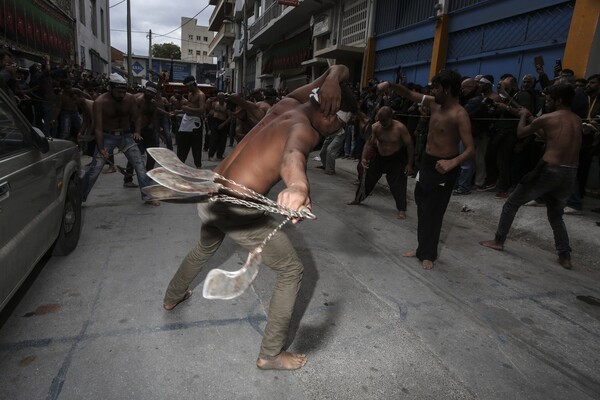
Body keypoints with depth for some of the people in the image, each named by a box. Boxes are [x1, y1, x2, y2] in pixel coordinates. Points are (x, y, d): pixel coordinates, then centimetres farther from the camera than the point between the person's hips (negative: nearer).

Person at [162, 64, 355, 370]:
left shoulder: (288, 105, 10)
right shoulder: (305, 130, -16)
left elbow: (340, 69, 19)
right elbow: (292, 155, -42)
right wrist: (299, 185, -64)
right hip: (238, 210, -9)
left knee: (206, 247, 38)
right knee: (291, 272, 8)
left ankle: (172, 297, 64)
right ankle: (270, 355, 19)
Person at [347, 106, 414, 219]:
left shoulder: (400, 127, -25)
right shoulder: (375, 127, -16)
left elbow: (409, 145, -18)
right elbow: (369, 143, -9)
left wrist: (409, 164, -17)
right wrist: (364, 158, -24)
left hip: (397, 159, -4)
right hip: (379, 157, 4)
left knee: (398, 184, -10)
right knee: (367, 178, 12)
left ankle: (402, 209, 2)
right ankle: (357, 199, 32)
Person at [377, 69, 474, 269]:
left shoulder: (459, 115, -21)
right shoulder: (434, 103, 2)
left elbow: (470, 150, -27)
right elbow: (409, 94, 13)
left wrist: (452, 163, -46)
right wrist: (391, 85, -3)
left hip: (443, 167, -8)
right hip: (426, 162, 8)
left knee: (433, 212, 2)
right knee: (422, 208, 14)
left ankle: (428, 254, 19)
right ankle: (422, 249, 29)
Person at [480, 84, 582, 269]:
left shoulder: (547, 118, -4)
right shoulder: (577, 120, 15)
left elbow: (521, 133, 8)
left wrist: (524, 116, 26)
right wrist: (532, 120, 32)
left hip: (549, 170, -6)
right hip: (570, 173, 7)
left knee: (512, 202, 9)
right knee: (556, 215, 22)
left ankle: (498, 241, 15)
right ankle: (565, 256, 19)